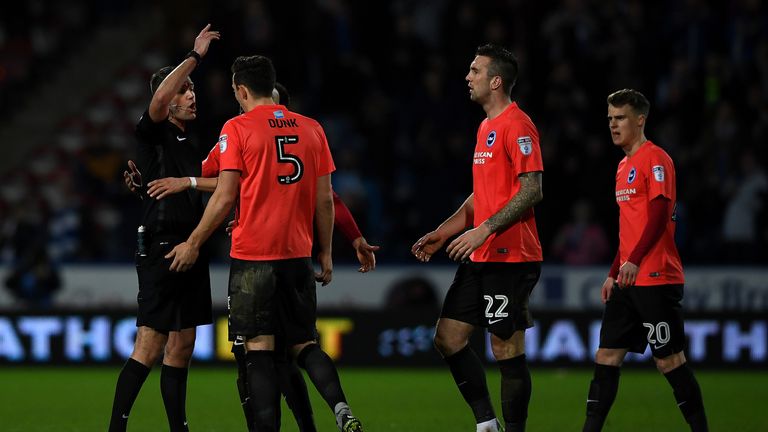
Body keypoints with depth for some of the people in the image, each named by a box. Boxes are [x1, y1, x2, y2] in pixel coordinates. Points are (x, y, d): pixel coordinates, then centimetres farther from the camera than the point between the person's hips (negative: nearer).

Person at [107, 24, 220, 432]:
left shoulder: (187, 142, 19)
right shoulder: (153, 133, -6)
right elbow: (159, 98, -26)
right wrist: (195, 56, -24)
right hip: (160, 248, -9)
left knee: (181, 348, 10)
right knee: (149, 348, -12)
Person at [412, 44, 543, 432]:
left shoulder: (516, 125, -12)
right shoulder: (487, 127, 18)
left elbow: (532, 190, -19)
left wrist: (485, 230, -22)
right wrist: (442, 233, 19)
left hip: (509, 258, -10)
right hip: (480, 258, 10)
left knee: (507, 349, -5)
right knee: (448, 337, 7)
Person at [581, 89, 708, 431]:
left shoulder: (655, 159, -9)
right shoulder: (624, 165, 18)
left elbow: (659, 216, -20)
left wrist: (634, 261, -30)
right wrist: (614, 273, 22)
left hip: (656, 279, -9)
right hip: (628, 281, 9)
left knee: (669, 359, -5)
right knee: (607, 356, 5)